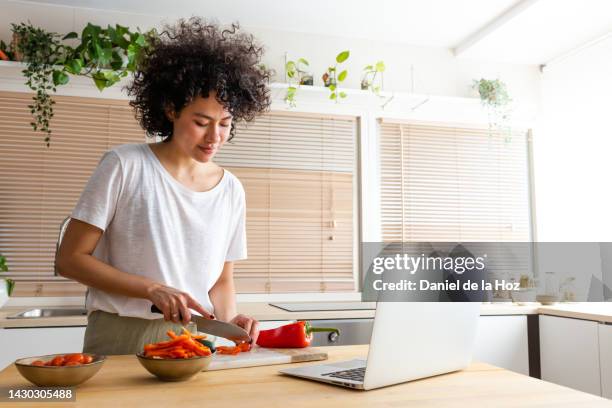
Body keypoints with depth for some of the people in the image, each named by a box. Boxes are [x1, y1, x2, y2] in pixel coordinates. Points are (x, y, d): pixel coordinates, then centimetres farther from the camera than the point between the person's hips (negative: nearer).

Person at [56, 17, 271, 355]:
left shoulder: (231, 190, 4)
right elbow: (70, 258, -4)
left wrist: (229, 319, -9)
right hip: (121, 338, -3)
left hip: (194, 340, 3)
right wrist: (153, 289, -14)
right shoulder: (124, 165, -6)